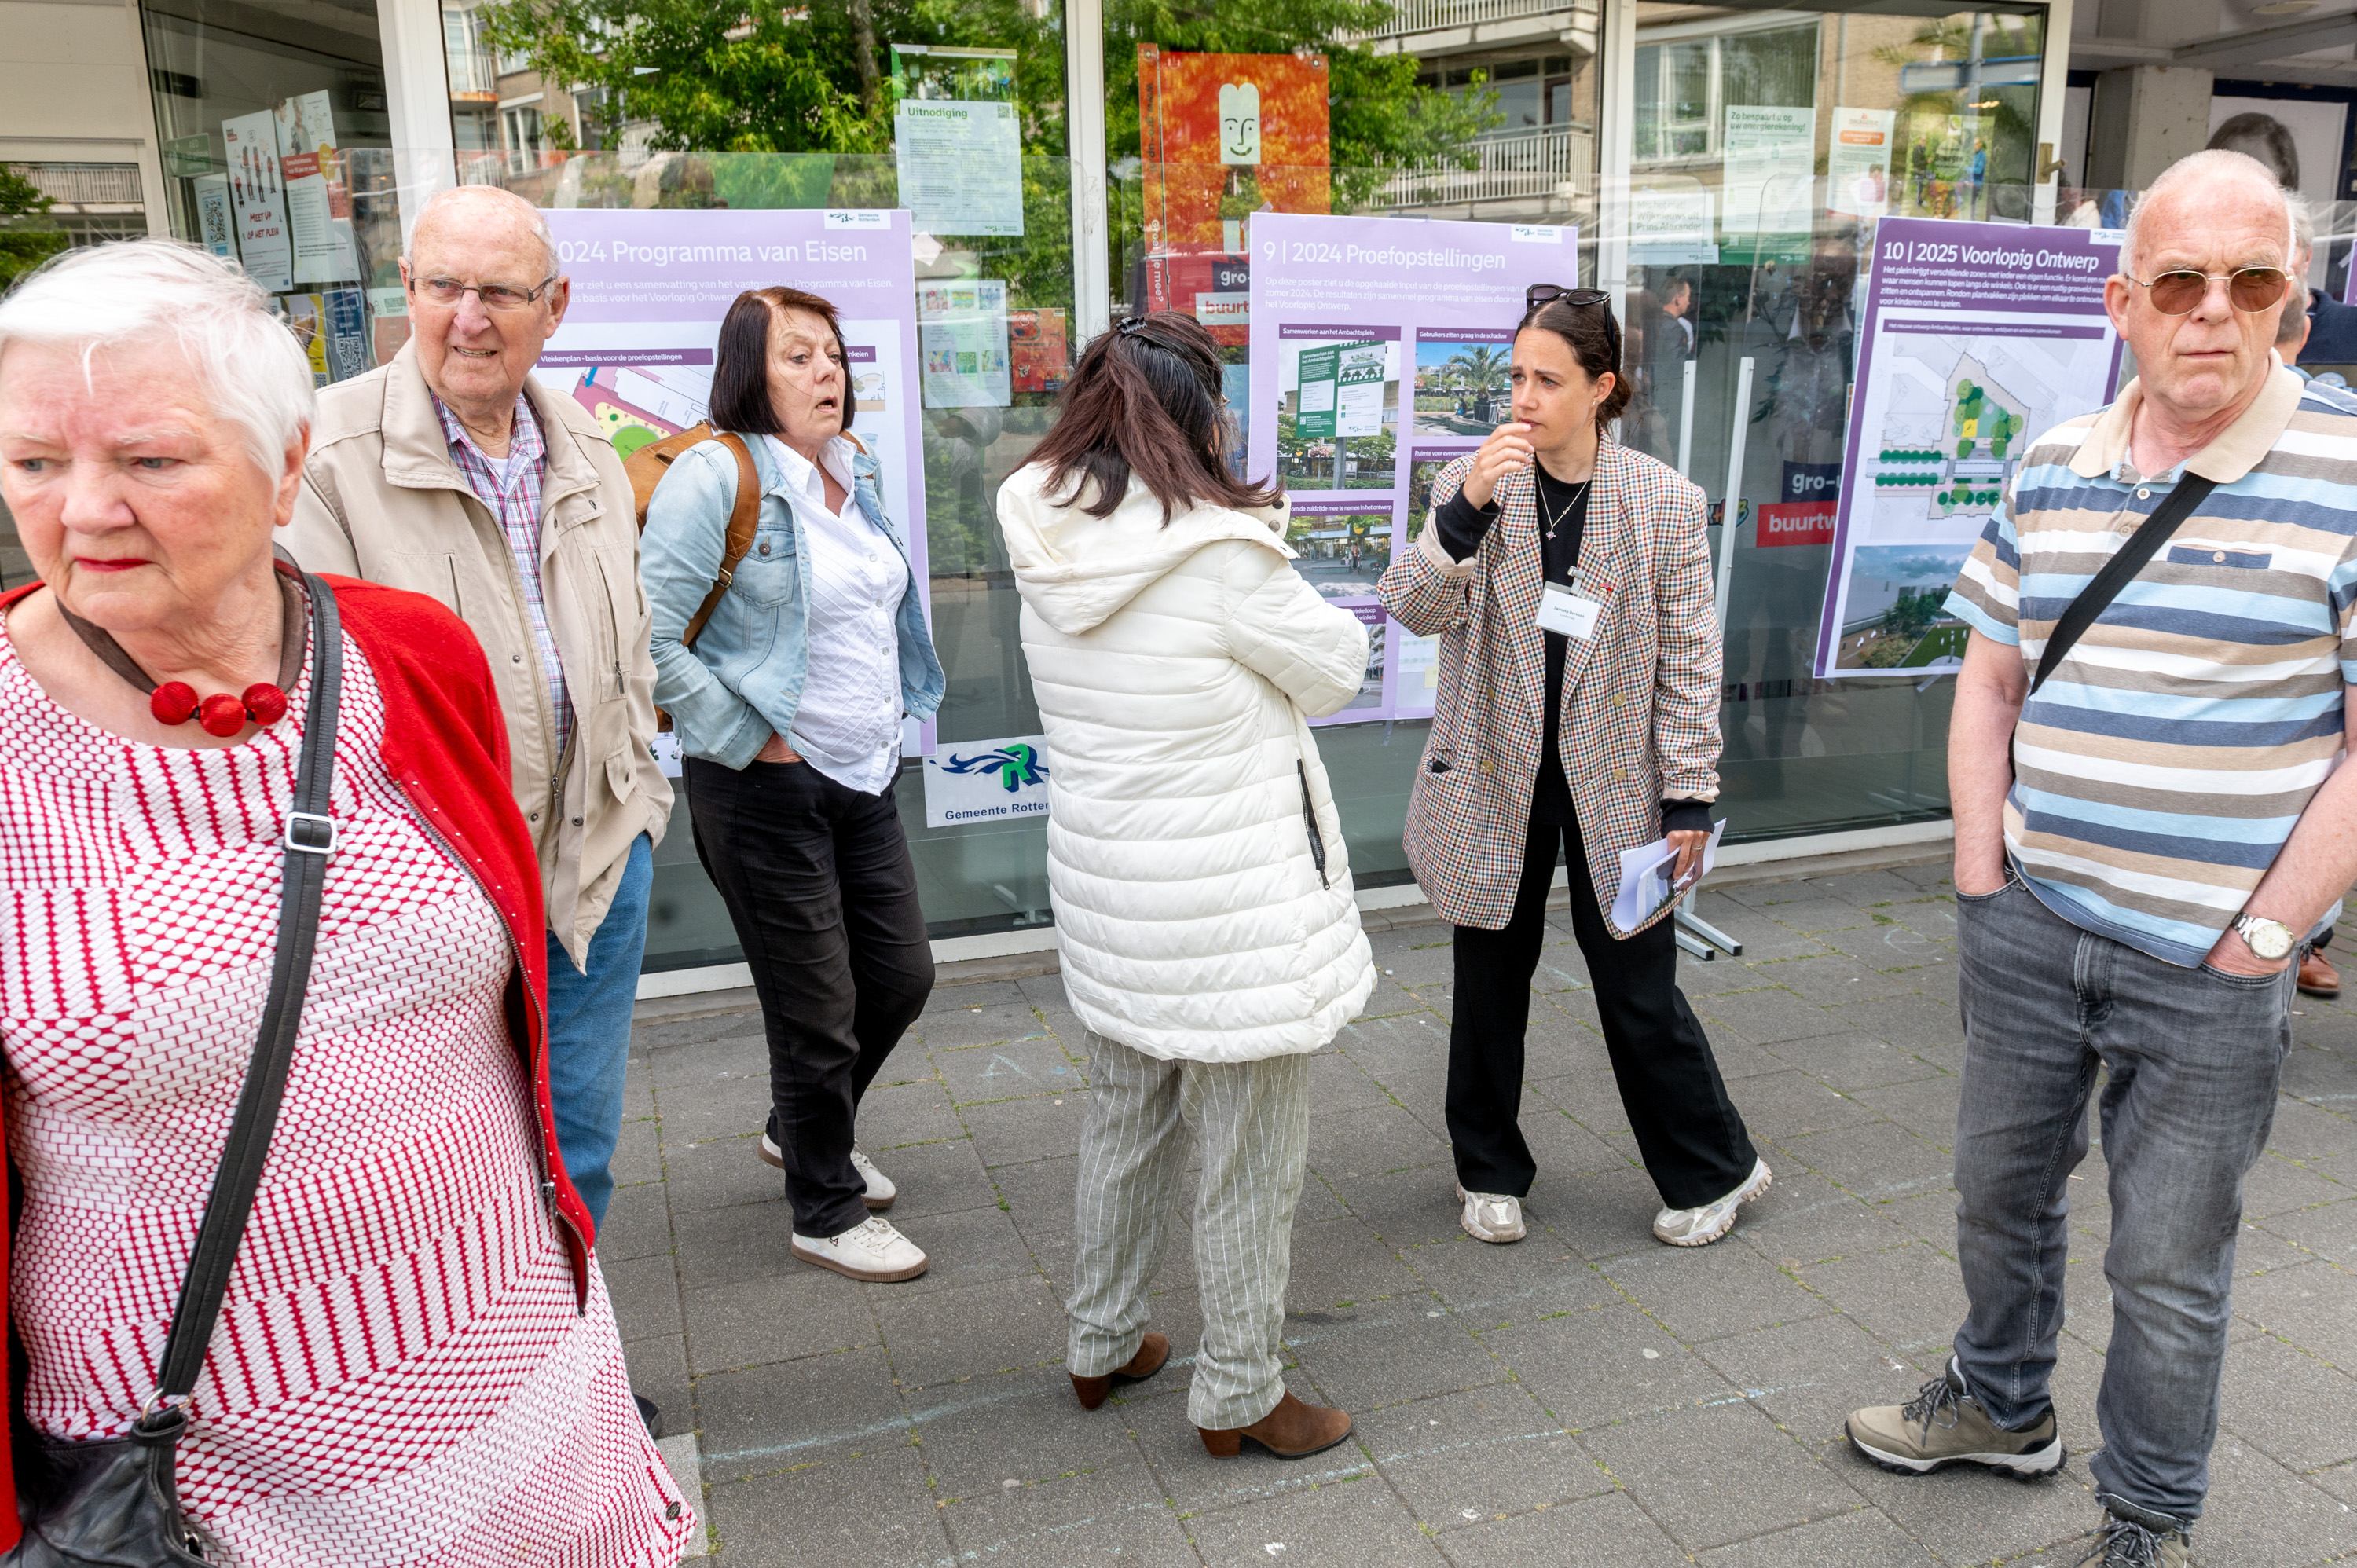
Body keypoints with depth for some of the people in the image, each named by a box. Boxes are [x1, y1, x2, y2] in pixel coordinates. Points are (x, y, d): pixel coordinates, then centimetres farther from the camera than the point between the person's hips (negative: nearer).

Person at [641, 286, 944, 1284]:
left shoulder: (853, 471, 9)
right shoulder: (715, 475, -16)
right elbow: (649, 639, -21)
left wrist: (883, 724, 15)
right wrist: (752, 739, -17)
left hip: (864, 776, 8)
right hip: (767, 789, -8)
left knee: (901, 975, 16)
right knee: (818, 1010, 3)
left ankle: (802, 1131, 42)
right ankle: (827, 1213, 24)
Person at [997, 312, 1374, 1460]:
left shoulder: (1048, 549, -1)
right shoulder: (1223, 557, -22)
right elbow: (1336, 666, -7)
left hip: (1104, 881, 8)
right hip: (1229, 901, -7)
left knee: (1124, 1117, 24)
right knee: (1249, 1158, 9)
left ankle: (1101, 1344, 41)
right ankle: (1238, 1395, 26)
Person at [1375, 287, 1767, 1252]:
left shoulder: (1666, 503, -5)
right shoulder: (1471, 484, -2)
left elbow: (1689, 660, -2)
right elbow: (1413, 610, -12)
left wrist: (1690, 797, -3)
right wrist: (1466, 512, -26)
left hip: (1615, 782, -1)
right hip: (1494, 779, 2)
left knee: (1639, 988, 5)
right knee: (1491, 982, 13)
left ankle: (1713, 1171, 29)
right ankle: (1491, 1171, 34)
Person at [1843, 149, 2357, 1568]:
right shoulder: (2054, 467, 3)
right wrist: (1981, 871, 4)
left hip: (2208, 967, -4)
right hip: (2030, 923, 5)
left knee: (2170, 1267, 10)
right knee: (2001, 1189, 21)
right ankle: (2002, 1405, 45)